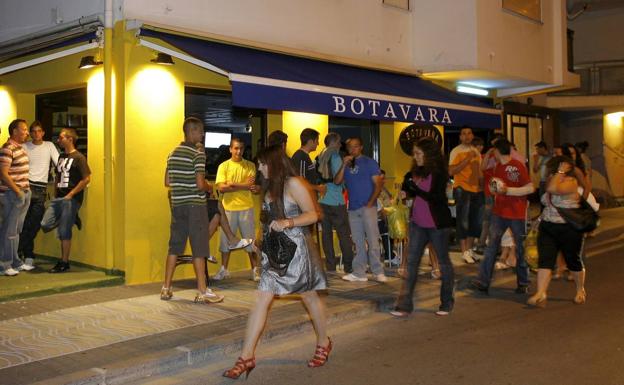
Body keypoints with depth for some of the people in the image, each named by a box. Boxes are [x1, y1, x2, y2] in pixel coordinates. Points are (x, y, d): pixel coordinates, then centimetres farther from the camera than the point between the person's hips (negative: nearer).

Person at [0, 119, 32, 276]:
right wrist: (18, 191, -17)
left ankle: (16, 262, 23)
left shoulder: (20, 147, 13)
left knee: (17, 230, 15)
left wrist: (27, 190, 14)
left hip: (24, 193, 9)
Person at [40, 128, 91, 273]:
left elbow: (86, 179, -14)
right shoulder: (61, 157, 16)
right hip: (58, 198, 7)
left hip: (70, 199, -7)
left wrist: (71, 194, -14)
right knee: (45, 225, -3)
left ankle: (64, 263, 6)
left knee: (64, 231, -4)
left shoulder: (78, 158, -8)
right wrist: (55, 193, 14)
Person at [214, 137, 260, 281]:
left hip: (246, 207, 0)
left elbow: (253, 185, -8)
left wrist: (232, 184, -15)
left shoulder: (250, 166, 4)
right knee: (226, 239, 7)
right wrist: (243, 186, -14)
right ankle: (223, 270, 19)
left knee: (250, 239, 5)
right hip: (229, 208, 0)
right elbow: (221, 188, -10)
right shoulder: (223, 166, 2)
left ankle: (255, 269, 14)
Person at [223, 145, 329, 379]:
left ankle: (323, 343, 32)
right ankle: (247, 356, -3)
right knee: (261, 300, -3)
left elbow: (312, 215, -14)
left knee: (310, 297, 10)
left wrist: (287, 223, -26)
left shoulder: (293, 184, -12)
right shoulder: (270, 187, 13)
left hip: (296, 249, -7)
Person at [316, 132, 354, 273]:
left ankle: (330, 266, 9)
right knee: (344, 234, 1)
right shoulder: (335, 157, -9)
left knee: (326, 233, 8)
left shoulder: (319, 158, 9)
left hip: (321, 201, 6)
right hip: (336, 201, -6)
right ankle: (349, 266, 4)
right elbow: (337, 180, -15)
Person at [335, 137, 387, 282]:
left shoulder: (370, 163, 3)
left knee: (372, 240, -9)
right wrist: (344, 165, -9)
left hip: (367, 207, -4)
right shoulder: (346, 164, 14)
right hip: (353, 208, 5)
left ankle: (378, 272, -5)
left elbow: (378, 185, -2)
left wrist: (370, 203, -12)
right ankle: (359, 273, 13)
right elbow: (337, 181, 1)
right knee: (358, 242, 8)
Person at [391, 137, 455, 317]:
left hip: (437, 224, -6)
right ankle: (405, 305, 5)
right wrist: (406, 186, -5)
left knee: (443, 261, 8)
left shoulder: (438, 173, -12)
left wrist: (415, 188, -24)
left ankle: (447, 303, 22)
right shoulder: (417, 171, 7)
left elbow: (437, 198, -20)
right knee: (411, 261, 2)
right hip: (418, 223, 6)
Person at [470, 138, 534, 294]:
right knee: (491, 247, -2)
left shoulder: (518, 166, -12)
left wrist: (508, 190, -20)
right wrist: (494, 188, -1)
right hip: (499, 212, 6)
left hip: (517, 213, -6)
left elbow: (530, 188, -17)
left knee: (520, 249, 7)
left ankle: (523, 283, 20)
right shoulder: (498, 166, 10)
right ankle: (483, 281, -3)